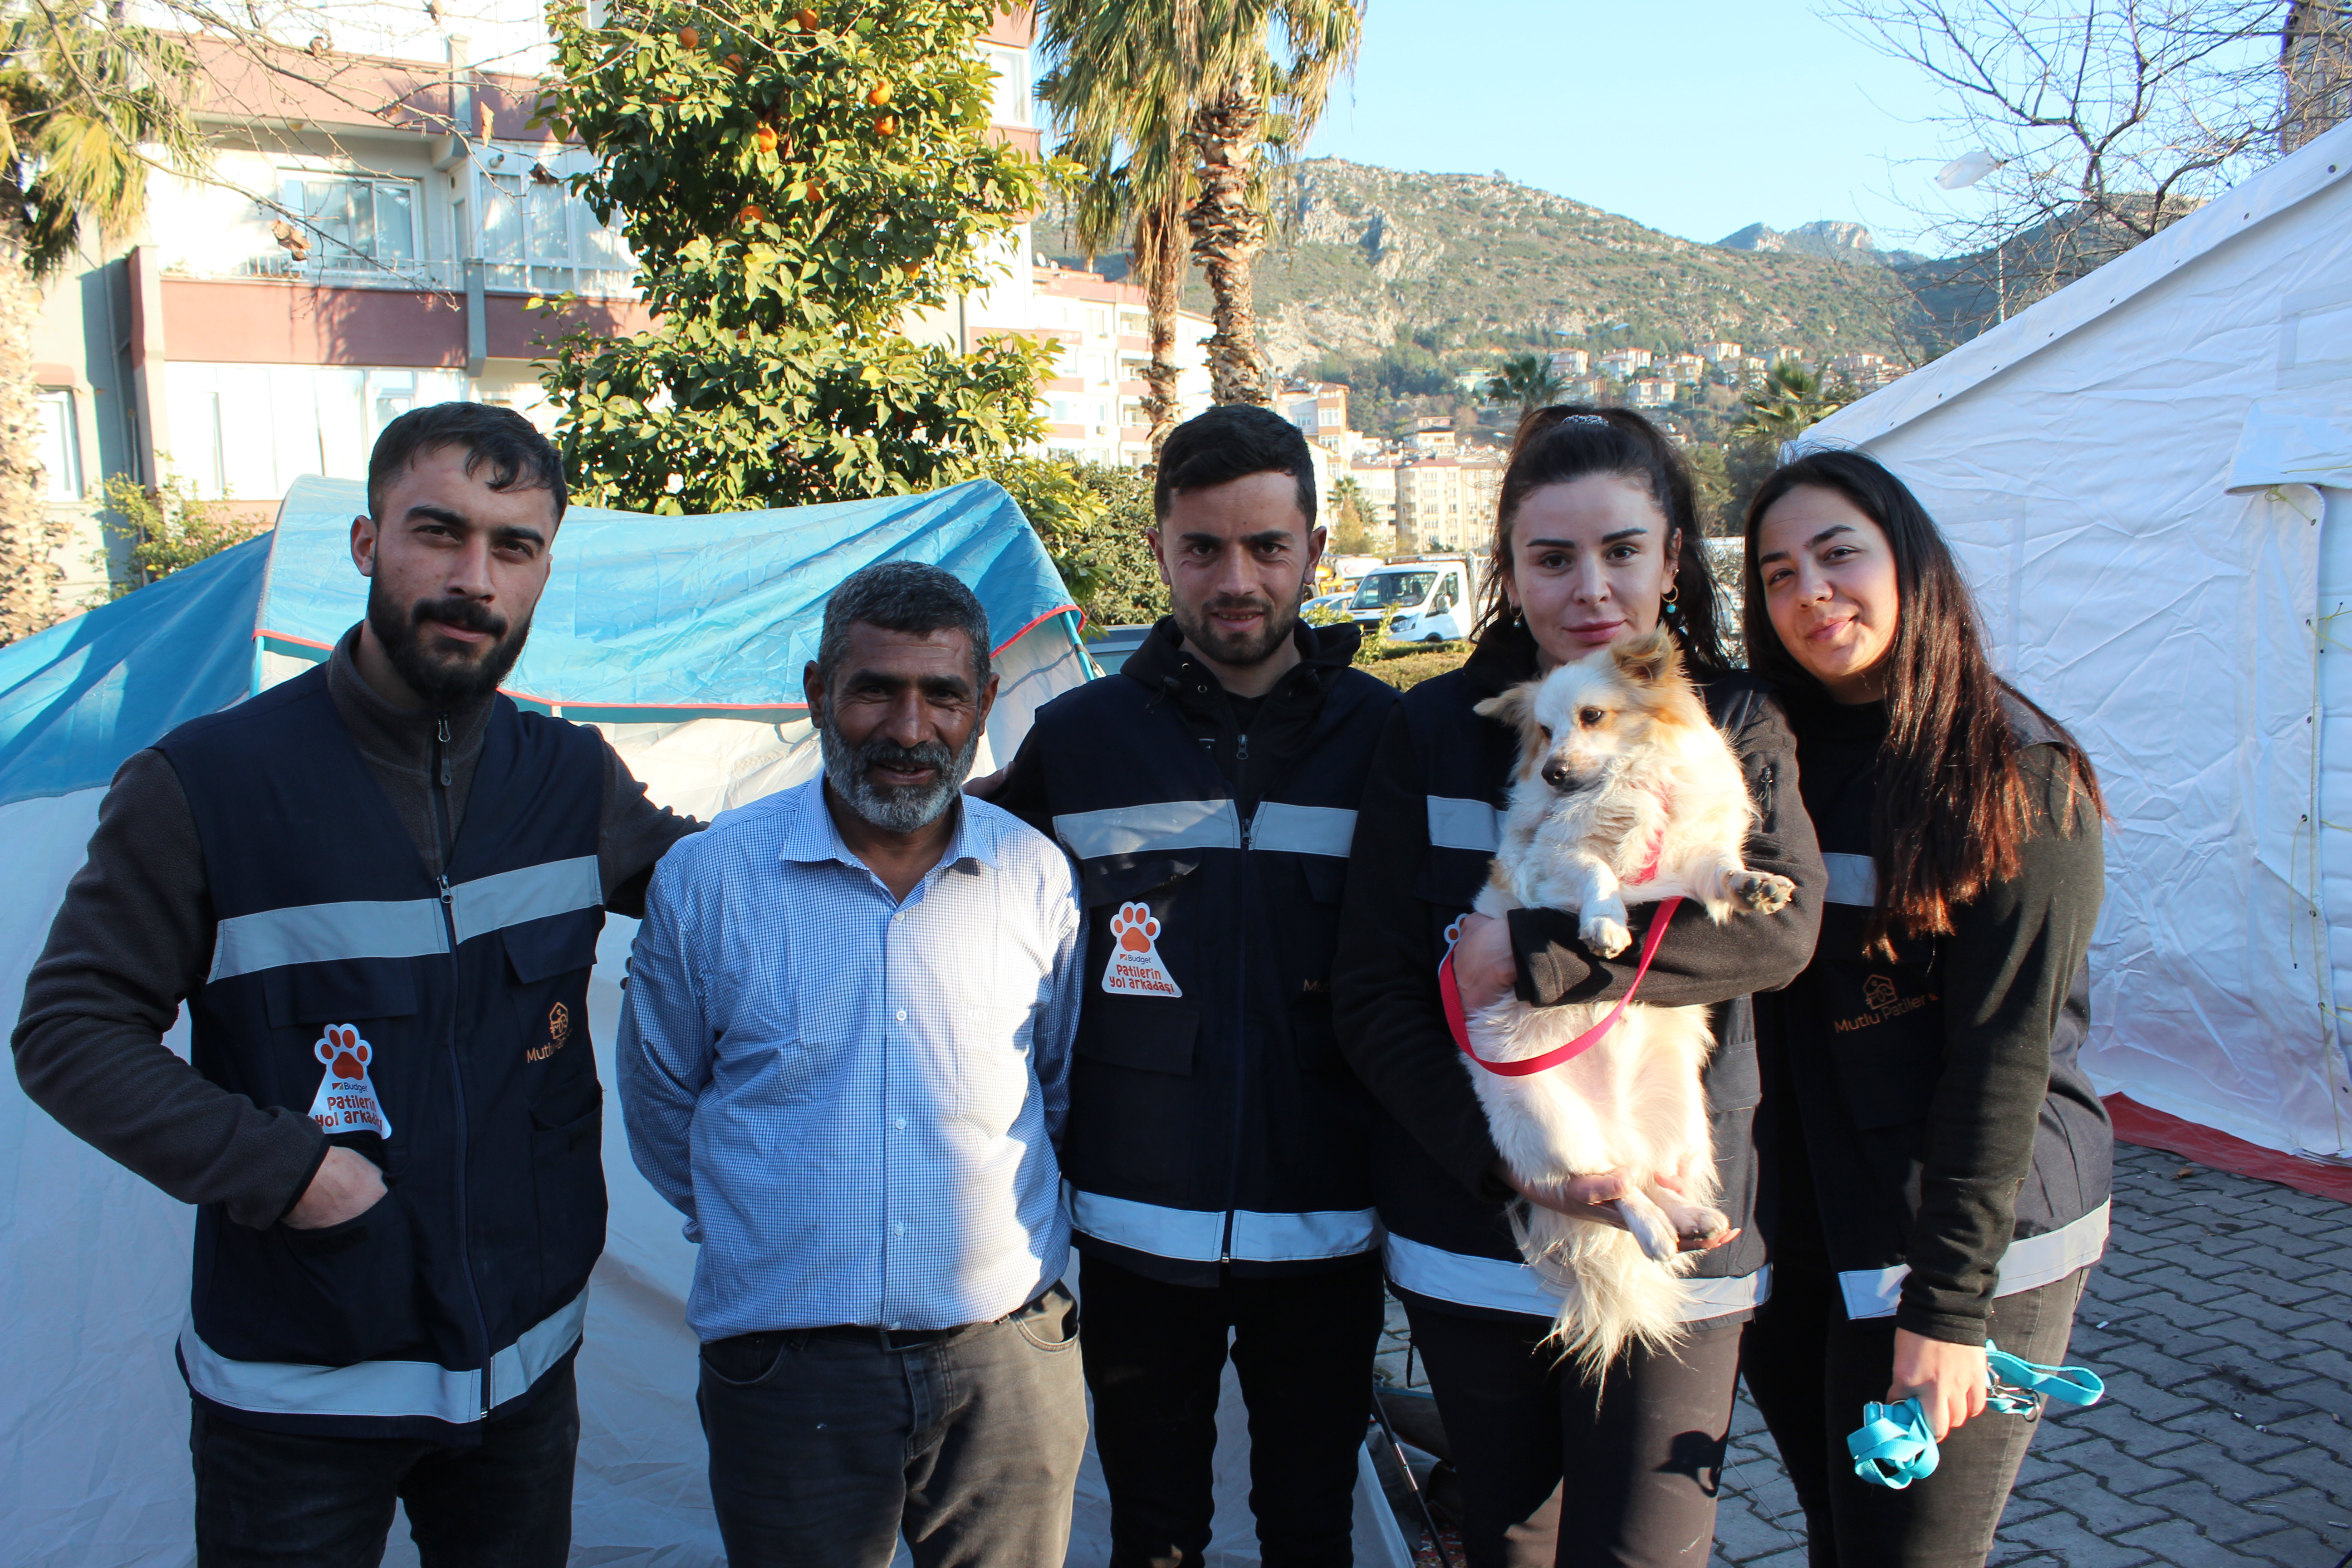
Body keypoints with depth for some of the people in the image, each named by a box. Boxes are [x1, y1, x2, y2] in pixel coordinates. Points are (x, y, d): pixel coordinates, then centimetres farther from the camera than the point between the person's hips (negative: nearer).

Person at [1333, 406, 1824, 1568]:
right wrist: (1509, 1161, -17)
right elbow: (1371, 994, -6)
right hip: (1471, 1243, 1)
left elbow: (1779, 922, -19)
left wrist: (1534, 954, -24)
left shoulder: (1736, 729, 0)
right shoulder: (1438, 731, -1)